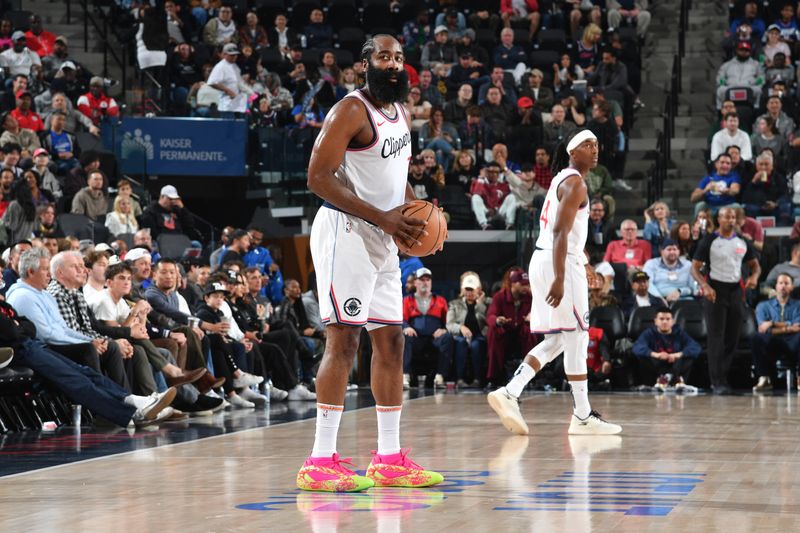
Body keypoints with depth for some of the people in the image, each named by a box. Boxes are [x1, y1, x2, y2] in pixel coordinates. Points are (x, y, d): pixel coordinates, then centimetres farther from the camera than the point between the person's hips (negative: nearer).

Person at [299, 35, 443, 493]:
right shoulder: (351, 111, -13)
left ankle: (390, 459, 16)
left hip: (384, 240, 9)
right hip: (346, 232, -9)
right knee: (344, 340, -13)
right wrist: (382, 217, -22)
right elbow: (319, 176, -20)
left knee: (391, 342, 9)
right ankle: (321, 462, -12)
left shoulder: (399, 112, 14)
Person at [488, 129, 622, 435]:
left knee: (556, 341, 12)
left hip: (542, 260, 10)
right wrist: (560, 279, -26)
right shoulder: (575, 183, -11)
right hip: (562, 264, -10)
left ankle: (509, 393, 0)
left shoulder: (561, 179, 19)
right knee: (577, 338, -4)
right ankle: (583, 417, 0)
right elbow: (560, 232, -20)